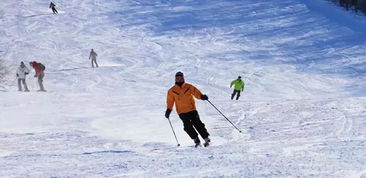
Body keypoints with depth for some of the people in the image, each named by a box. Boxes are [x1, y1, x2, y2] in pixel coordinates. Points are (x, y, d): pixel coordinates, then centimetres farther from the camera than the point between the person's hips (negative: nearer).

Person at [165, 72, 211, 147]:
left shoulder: (189, 87, 4)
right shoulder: (172, 91, 6)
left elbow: (196, 92, -4)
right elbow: (170, 101, 13)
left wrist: (202, 96, -22)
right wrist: (168, 110, 5)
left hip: (192, 110, 0)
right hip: (182, 112, 0)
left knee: (198, 124, -8)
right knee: (188, 126, -12)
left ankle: (206, 138, -1)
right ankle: (196, 139, -2)